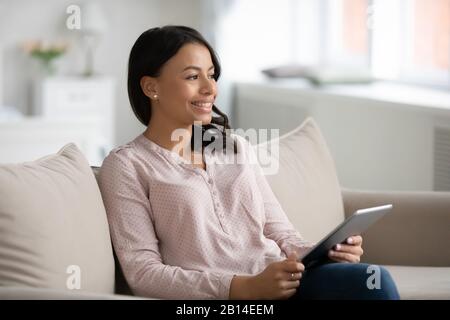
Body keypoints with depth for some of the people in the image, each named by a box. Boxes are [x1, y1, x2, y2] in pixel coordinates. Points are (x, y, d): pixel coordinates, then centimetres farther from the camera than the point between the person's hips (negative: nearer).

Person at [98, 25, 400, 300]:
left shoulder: (236, 147, 21)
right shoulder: (126, 165, 4)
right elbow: (142, 272, -5)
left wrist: (327, 253, -5)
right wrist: (243, 287, -17)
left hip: (286, 284, 6)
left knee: (371, 279, -27)